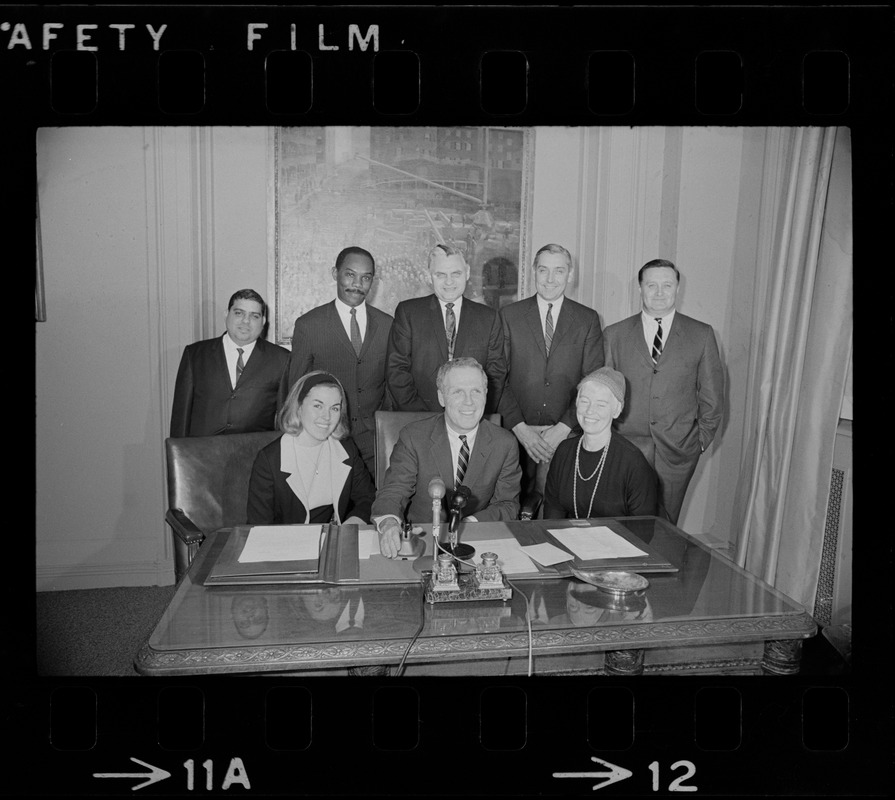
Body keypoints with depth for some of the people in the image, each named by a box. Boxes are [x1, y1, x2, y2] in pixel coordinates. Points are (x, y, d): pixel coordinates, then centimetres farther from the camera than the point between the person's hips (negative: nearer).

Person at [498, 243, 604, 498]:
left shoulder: (588, 319, 6)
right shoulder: (508, 316, 5)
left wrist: (564, 427, -9)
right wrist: (519, 426, -9)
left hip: (567, 436, 0)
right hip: (517, 433, 0)